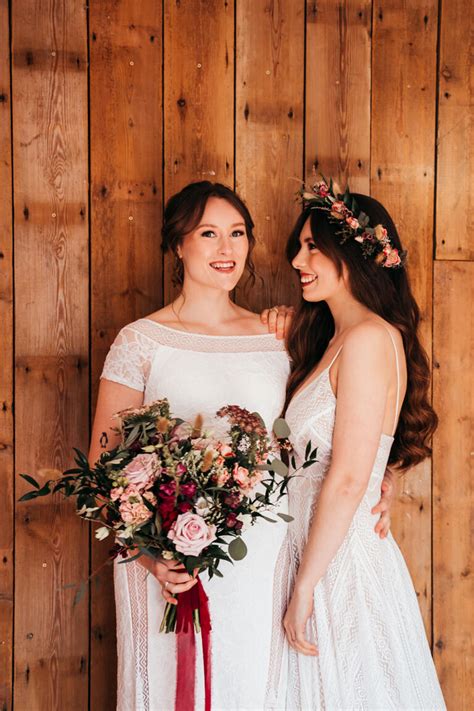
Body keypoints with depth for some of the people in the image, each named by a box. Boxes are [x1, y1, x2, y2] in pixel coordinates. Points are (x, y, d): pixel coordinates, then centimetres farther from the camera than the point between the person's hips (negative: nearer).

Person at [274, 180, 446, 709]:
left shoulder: (370, 338, -17)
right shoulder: (337, 339, 12)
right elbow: (316, 470, 9)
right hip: (321, 552, 9)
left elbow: (348, 480, -20)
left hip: (342, 564, -9)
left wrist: (303, 587, -16)